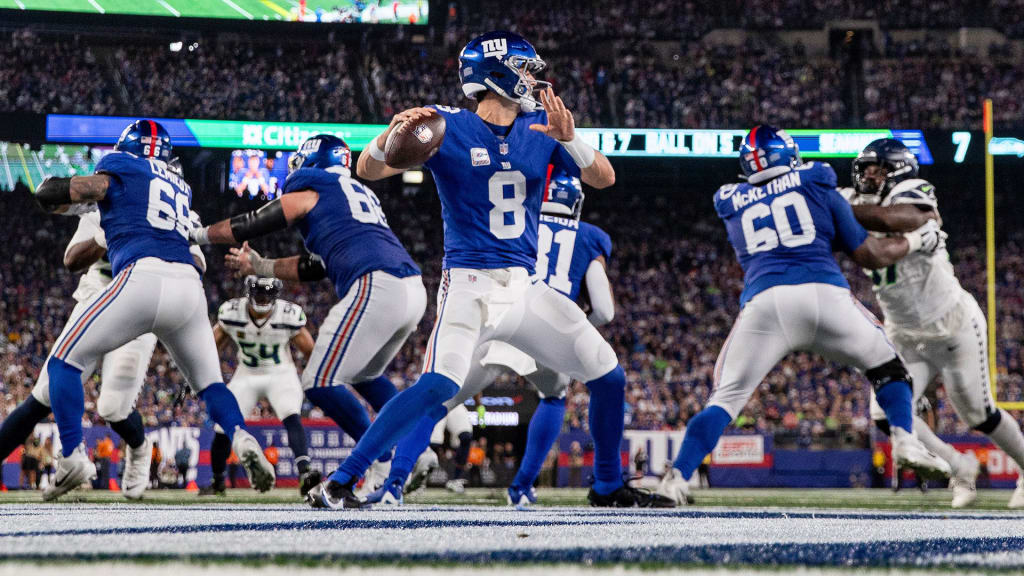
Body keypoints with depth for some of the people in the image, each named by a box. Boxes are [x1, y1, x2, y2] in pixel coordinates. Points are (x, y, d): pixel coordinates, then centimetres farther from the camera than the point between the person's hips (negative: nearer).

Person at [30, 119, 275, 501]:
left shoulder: (122, 165, 14)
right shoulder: (179, 187, 30)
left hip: (144, 278, -5)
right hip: (189, 284, 5)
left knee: (65, 361, 6)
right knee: (209, 382, 18)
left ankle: (72, 458, -6)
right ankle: (241, 439, -10)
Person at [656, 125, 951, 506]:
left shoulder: (732, 204, 26)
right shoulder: (818, 186, 20)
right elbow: (871, 256, 18)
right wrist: (915, 240, 35)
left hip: (765, 301, 1)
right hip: (824, 294, -1)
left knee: (725, 399, 5)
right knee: (887, 367, 20)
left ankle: (677, 478, -11)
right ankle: (905, 441, -2)